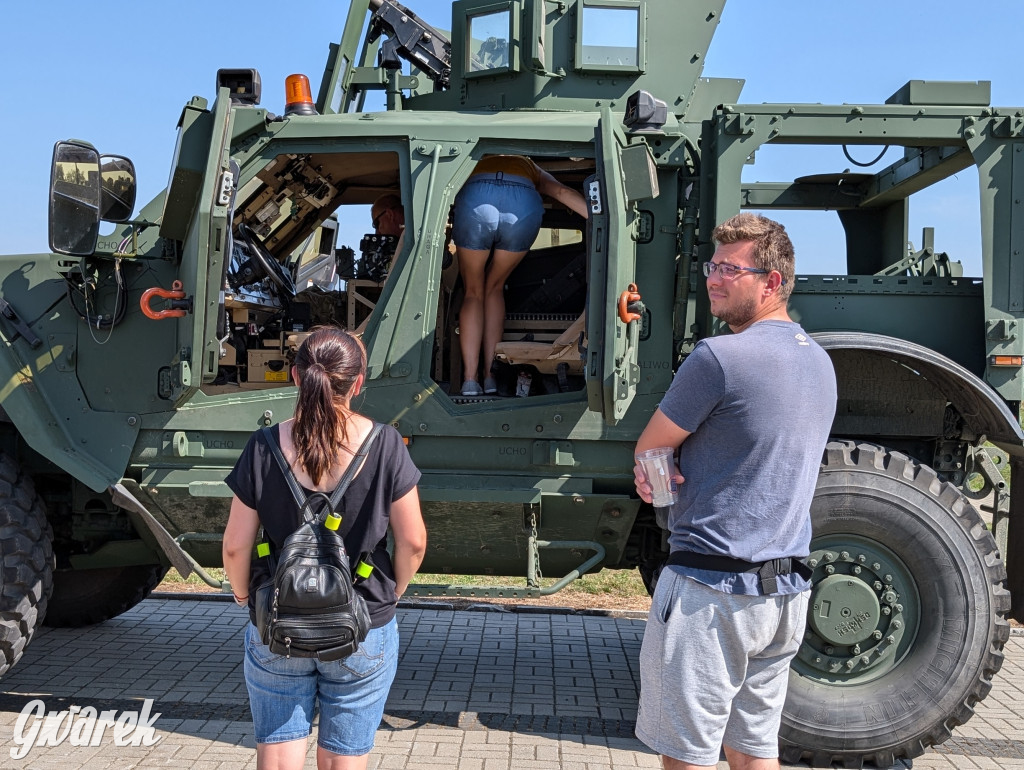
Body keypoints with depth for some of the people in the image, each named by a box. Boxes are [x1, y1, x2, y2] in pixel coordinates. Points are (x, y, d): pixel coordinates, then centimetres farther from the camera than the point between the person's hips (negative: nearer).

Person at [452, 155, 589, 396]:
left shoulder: (475, 166, 43)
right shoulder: (532, 170, 40)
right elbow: (563, 192, 19)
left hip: (476, 203, -1)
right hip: (525, 206, 1)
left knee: (473, 293, 20)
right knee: (494, 288, 24)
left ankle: (470, 381, 8)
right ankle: (490, 376, 18)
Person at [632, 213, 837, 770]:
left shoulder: (718, 356, -17)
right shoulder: (819, 361, 11)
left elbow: (648, 447, -7)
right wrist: (658, 471, 0)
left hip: (711, 588, -8)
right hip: (787, 591, 9)